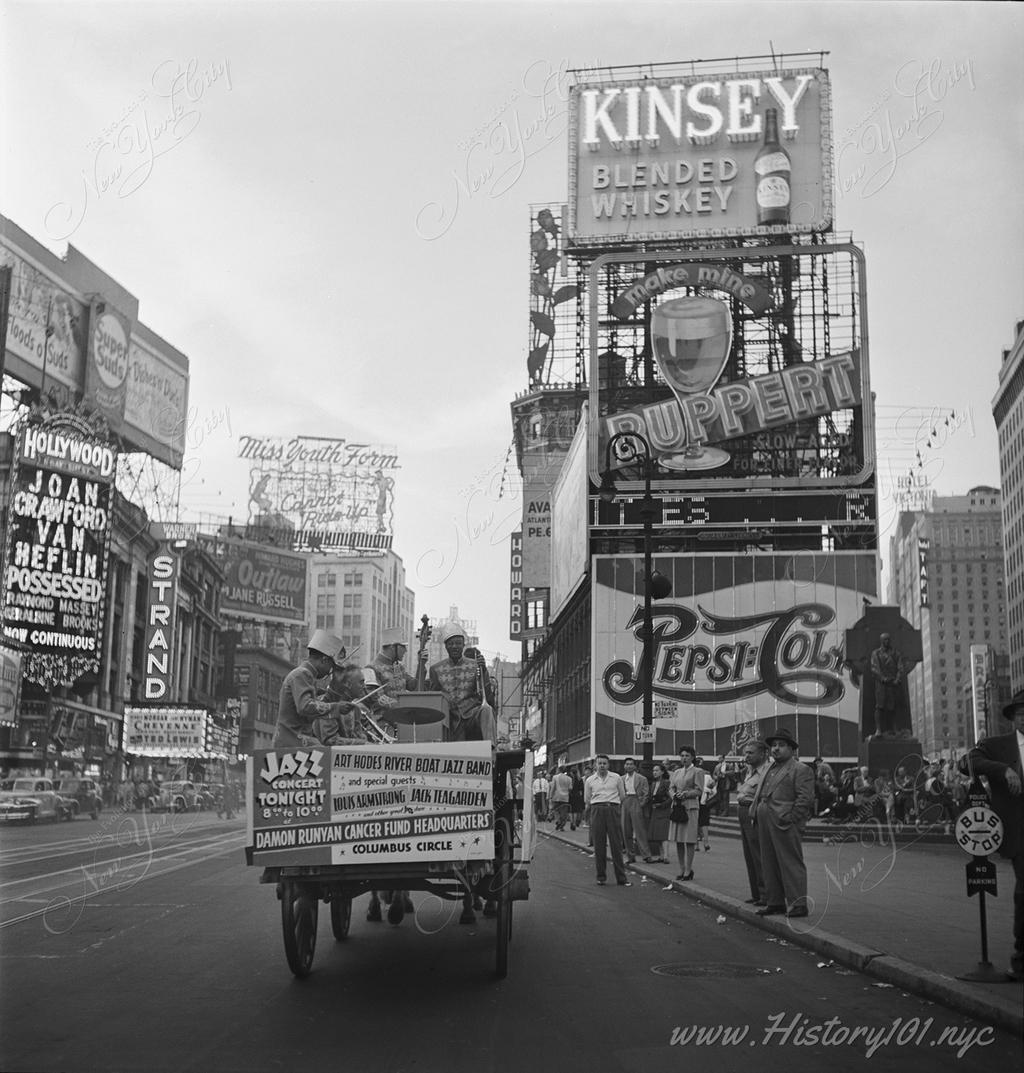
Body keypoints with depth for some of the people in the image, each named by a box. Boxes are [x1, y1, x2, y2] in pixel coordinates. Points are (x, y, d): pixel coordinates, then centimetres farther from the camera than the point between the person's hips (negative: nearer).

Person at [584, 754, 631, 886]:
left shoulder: (616, 778, 8)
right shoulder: (590, 781, 9)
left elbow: (622, 796, 12)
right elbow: (586, 801, 14)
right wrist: (599, 806, 12)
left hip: (613, 810, -1)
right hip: (597, 811, 1)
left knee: (616, 844, -3)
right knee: (599, 845, 2)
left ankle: (621, 877, 1)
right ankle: (601, 877, 9)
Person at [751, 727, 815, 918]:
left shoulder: (801, 770, -3)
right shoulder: (770, 770, 23)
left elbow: (805, 798, -11)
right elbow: (759, 794, 27)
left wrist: (790, 818, -15)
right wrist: (755, 811, 12)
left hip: (784, 825, -8)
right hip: (765, 824, 8)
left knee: (791, 864, -6)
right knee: (770, 865, 11)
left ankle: (798, 904, -2)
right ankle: (775, 902, 18)